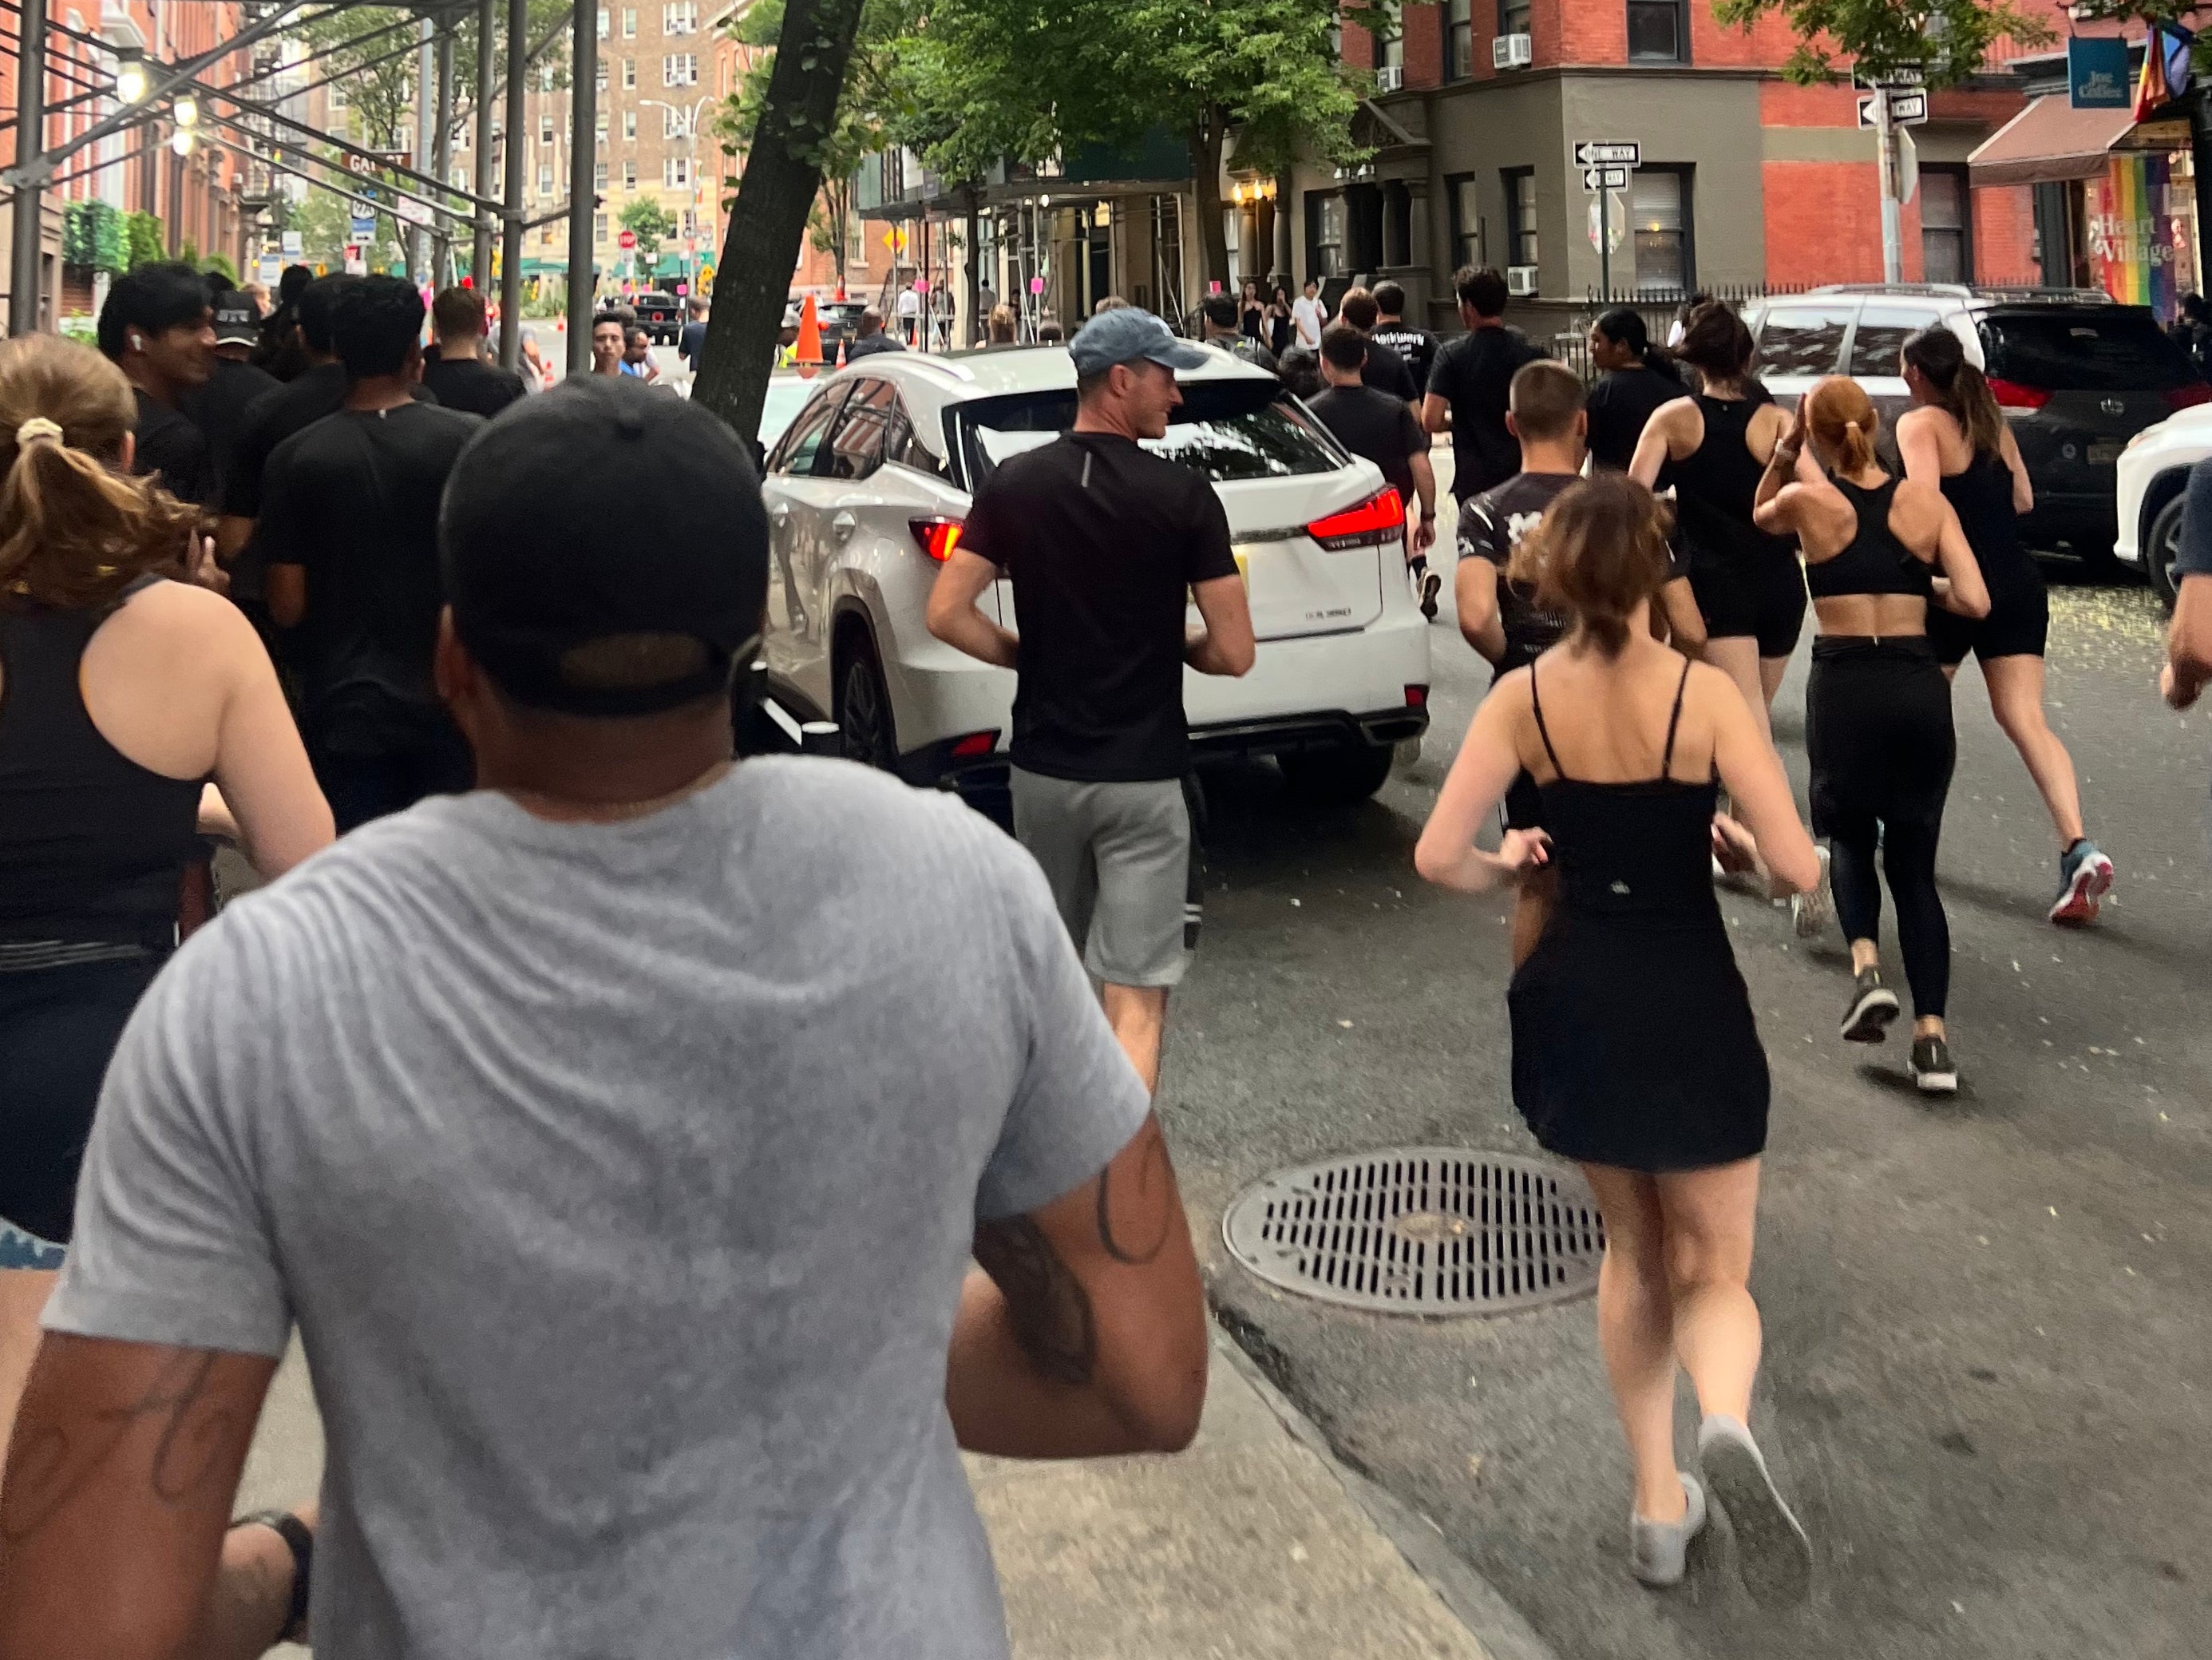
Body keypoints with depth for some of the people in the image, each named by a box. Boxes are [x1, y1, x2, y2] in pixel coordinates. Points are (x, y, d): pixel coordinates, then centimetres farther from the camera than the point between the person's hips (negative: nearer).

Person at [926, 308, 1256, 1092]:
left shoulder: (1013, 483, -2)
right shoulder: (1184, 495, -11)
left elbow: (946, 615, -5)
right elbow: (1234, 652, -11)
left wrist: (1027, 656, 9)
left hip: (1043, 765, 5)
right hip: (1145, 774, -4)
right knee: (1135, 997, -1)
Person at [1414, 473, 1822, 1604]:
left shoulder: (1521, 697, -5)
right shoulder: (1706, 693, -12)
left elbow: (1438, 857, -10)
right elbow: (1796, 868, -15)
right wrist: (1736, 849, 8)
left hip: (1576, 999, 3)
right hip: (1690, 1002, -2)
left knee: (1634, 1250, 23)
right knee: (1713, 1270, 12)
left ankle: (1658, 1506, 29)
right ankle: (1727, 1429, -21)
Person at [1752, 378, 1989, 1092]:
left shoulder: (1808, 501, -1)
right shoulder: (1926, 500, 3)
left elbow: (1762, 515, 24)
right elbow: (1975, 602, -2)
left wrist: (1787, 446, 16)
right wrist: (1922, 586, 16)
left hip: (1844, 685, -2)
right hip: (1920, 688, 2)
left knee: (1851, 836, 22)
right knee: (1914, 861, 11)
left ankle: (1866, 965, -5)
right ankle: (1932, 1035, 1)